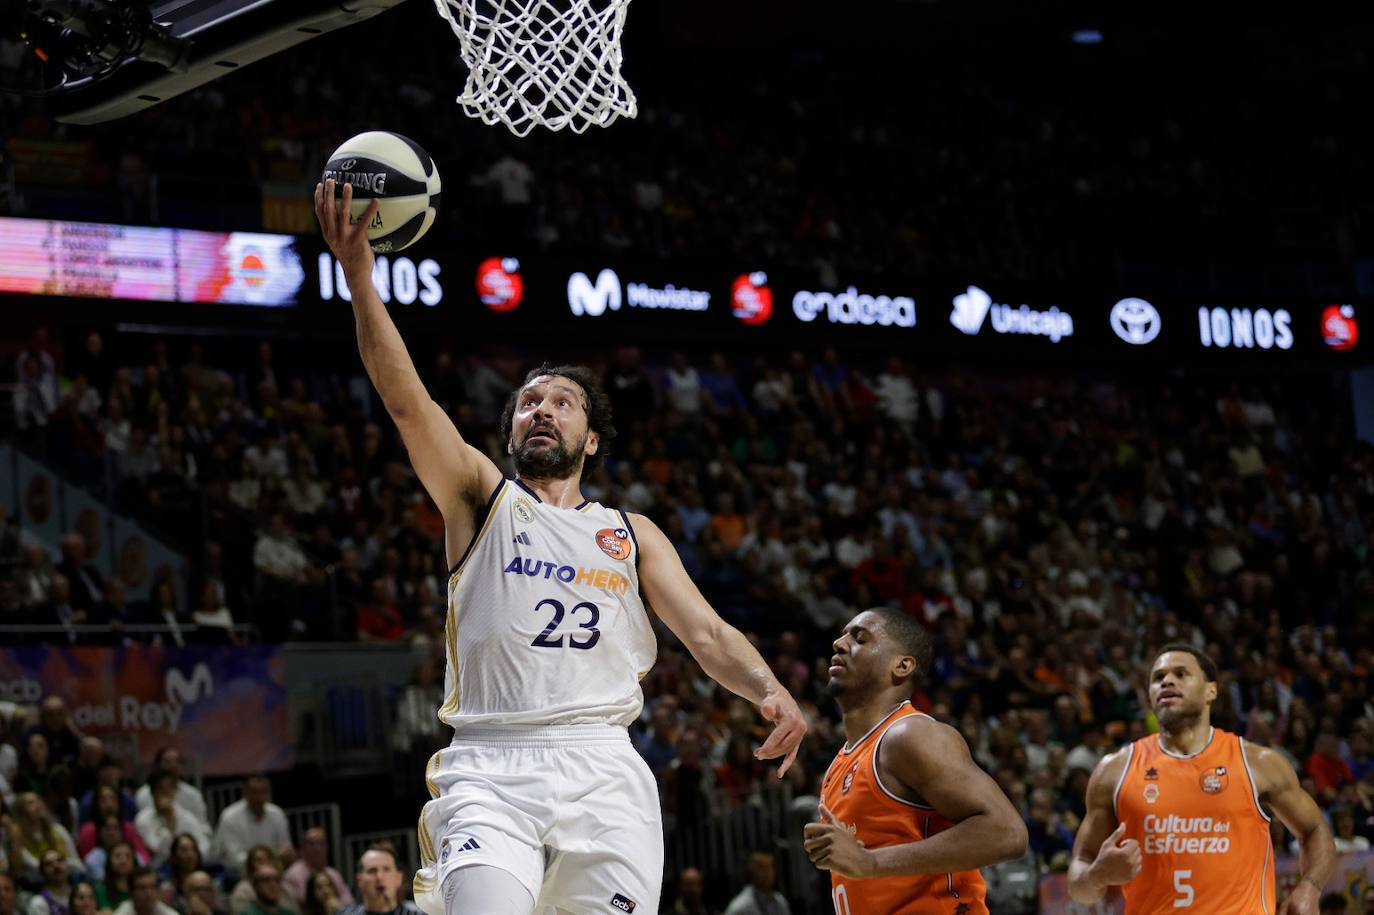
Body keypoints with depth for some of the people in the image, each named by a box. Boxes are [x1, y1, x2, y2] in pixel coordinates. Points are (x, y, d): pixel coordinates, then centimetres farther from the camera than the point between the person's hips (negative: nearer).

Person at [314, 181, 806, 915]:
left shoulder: (632, 534, 22)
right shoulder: (481, 498, 16)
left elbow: (707, 633, 12)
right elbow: (406, 400, 1)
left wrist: (769, 690, -11)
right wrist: (359, 275, -12)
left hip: (602, 771, 2)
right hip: (490, 771, -2)